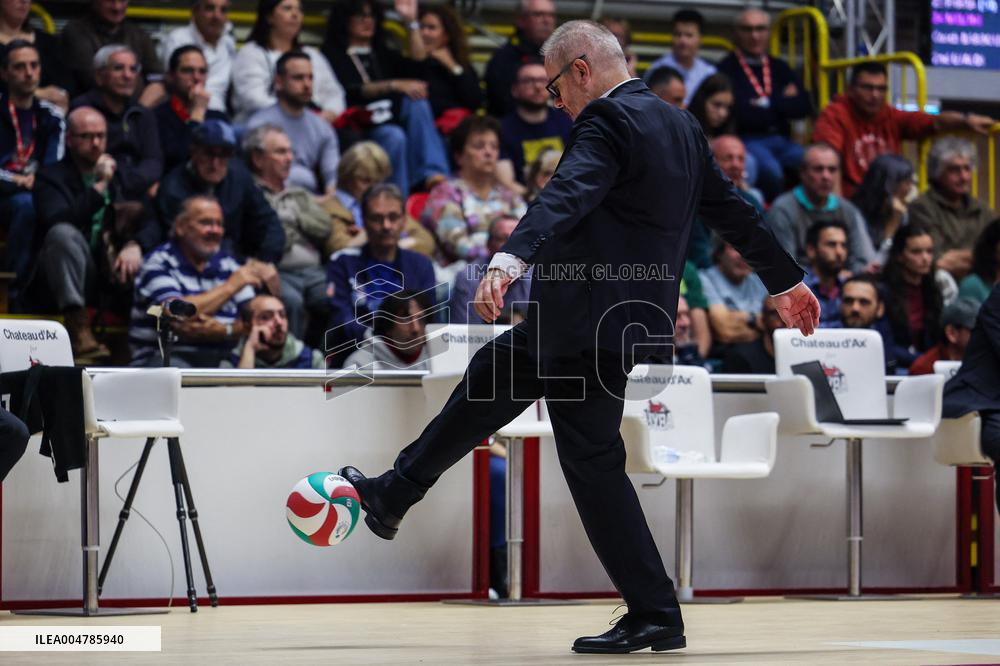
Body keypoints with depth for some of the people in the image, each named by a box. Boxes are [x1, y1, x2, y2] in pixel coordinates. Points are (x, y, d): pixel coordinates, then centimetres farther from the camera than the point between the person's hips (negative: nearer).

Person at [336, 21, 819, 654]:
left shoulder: (610, 122, -14)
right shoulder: (681, 126, 13)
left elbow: (567, 196, -32)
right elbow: (735, 210, 19)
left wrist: (511, 259, -47)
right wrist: (789, 281, 30)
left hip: (593, 322, -10)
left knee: (594, 464, 0)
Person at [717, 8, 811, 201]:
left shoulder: (779, 68, 19)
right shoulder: (727, 69, -1)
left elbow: (804, 107, 7)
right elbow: (740, 114, -13)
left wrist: (767, 104, -5)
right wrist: (783, 102, 0)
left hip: (781, 140, 5)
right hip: (747, 140, -5)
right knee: (770, 169, -35)